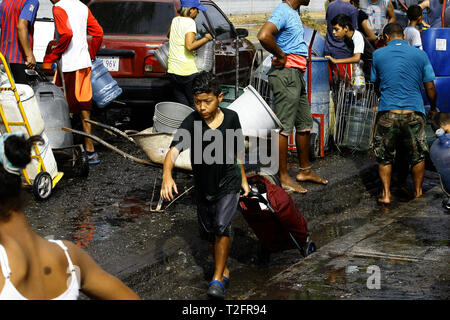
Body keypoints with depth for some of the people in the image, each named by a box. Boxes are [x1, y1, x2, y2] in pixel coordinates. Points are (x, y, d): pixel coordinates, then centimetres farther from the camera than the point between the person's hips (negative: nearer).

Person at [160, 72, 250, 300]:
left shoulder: (231, 118, -10)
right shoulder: (191, 123, -18)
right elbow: (174, 150, -32)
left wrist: (243, 179, 13)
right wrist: (167, 174, -50)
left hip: (228, 183, -1)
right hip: (204, 186, 2)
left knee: (221, 226, -18)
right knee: (208, 233, 13)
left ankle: (218, 278, -6)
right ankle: (224, 269, 38)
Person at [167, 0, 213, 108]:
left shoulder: (175, 20, 13)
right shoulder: (190, 22, -11)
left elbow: (168, 35, 34)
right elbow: (189, 46, -22)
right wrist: (206, 38, -11)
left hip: (172, 70, 7)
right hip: (187, 71, -7)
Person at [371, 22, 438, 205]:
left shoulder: (378, 55, 5)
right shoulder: (420, 55, 4)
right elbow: (430, 87, 8)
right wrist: (433, 108, 25)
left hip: (387, 112, 0)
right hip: (414, 112, 0)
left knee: (384, 156, 12)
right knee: (418, 155, 16)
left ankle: (386, 195, 8)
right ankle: (418, 192, 25)